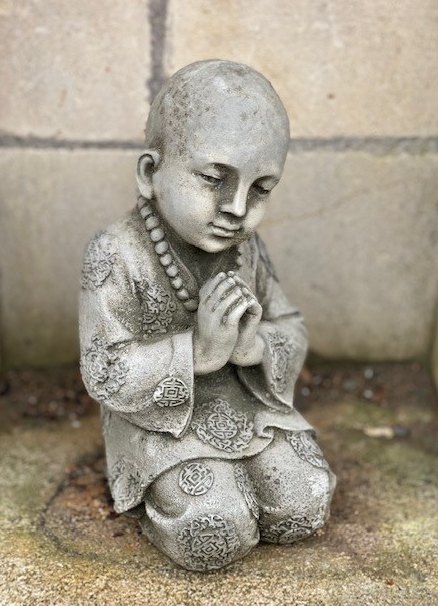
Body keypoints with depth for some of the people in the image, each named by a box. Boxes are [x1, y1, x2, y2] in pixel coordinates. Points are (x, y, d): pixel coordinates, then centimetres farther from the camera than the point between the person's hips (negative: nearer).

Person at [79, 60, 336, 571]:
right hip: (159, 415, -4)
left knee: (302, 510, -4)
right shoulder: (117, 256, -21)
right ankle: (152, 492, 12)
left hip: (245, 404, 5)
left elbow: (292, 332, 1)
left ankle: (225, 474, 20)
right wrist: (199, 349, -34)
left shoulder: (246, 249, -4)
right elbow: (105, 375, -22)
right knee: (217, 536, -18)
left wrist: (254, 344, -24)